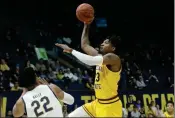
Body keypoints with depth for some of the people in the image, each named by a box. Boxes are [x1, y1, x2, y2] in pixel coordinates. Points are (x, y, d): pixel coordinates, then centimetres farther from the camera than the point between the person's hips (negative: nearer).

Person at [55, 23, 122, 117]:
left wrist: (71, 50, -24)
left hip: (110, 105, -9)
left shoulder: (113, 58, -17)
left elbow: (90, 61, -33)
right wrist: (86, 25, 15)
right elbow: (84, 45, 18)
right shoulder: (100, 56, 9)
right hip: (98, 103, 9)